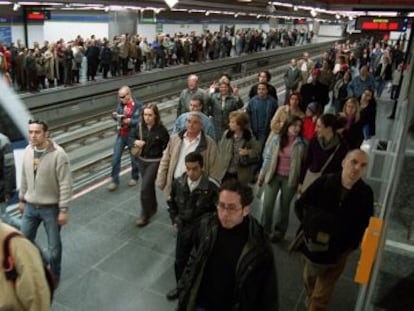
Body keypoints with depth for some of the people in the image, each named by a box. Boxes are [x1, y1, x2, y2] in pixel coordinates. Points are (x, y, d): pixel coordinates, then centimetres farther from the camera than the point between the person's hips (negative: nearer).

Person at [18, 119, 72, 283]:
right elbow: (24, 178, 10)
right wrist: (21, 199, 15)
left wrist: (63, 210, -17)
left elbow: (65, 184, -19)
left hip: (51, 208, -5)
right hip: (30, 206, 5)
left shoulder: (58, 154, -22)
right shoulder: (28, 150, -3)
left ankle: (54, 275, 35)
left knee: (54, 245, 11)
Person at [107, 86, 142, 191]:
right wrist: (115, 116, -10)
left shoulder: (138, 105, -14)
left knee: (134, 158, 12)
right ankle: (114, 181, 14)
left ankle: (135, 177, 34)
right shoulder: (121, 103, 2)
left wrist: (129, 121, -28)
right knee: (115, 158, 3)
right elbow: (118, 116, 12)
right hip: (121, 135, 5)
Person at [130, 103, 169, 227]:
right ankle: (152, 207, 42)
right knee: (149, 186, 21)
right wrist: (136, 141, -11)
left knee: (144, 188, -8)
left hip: (154, 162, -5)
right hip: (142, 160, 5)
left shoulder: (161, 129, -17)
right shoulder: (140, 126, -3)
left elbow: (168, 145, -10)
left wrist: (159, 153, -15)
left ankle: (145, 215, 8)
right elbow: (132, 137, 10)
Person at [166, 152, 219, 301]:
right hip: (183, 229, 4)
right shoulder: (177, 183, -11)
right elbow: (171, 203, 9)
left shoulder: (212, 187, -24)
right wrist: (175, 220, 4)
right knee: (180, 261, 20)